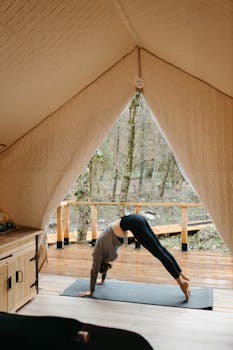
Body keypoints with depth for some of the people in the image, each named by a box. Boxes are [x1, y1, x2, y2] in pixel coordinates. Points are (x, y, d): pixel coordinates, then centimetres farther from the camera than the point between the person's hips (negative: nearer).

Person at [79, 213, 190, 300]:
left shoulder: (98, 252, 9)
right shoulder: (102, 245, 28)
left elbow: (94, 270, 12)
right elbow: (105, 263, 43)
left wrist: (91, 291, 20)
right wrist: (102, 279, 52)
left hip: (132, 223, -7)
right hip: (135, 219, 7)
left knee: (159, 253, -8)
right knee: (160, 248, 7)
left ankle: (182, 282, -6)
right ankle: (183, 276, 11)